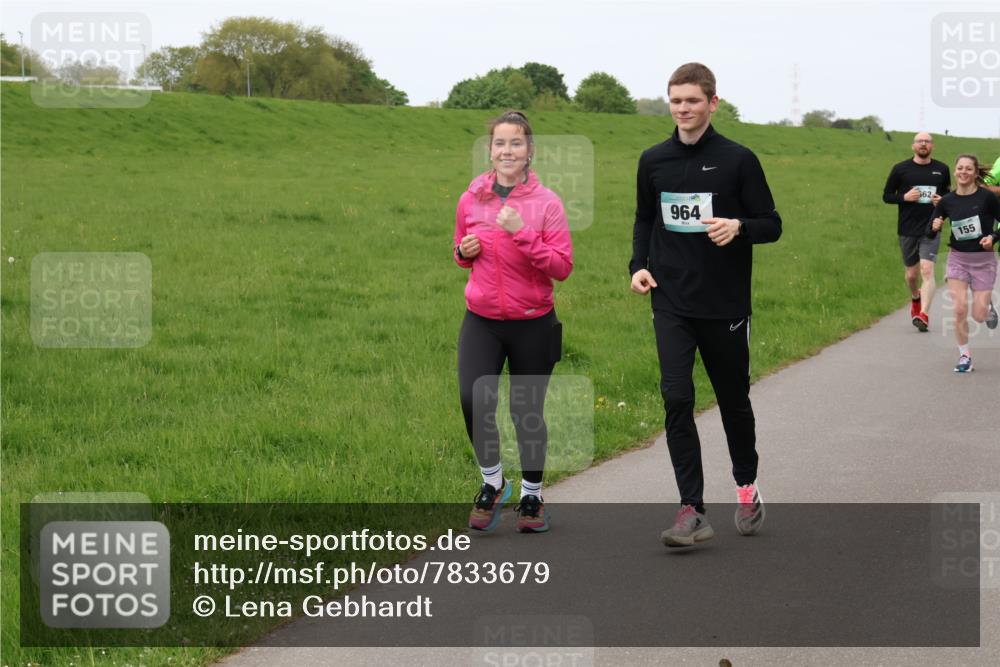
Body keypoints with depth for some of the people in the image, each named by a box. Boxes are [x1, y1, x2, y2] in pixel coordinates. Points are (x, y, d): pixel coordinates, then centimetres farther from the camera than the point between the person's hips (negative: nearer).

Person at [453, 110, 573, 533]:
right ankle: (492, 480, 6)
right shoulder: (471, 200, 3)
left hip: (532, 324, -1)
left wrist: (522, 234, -21)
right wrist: (465, 252, -4)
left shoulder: (546, 202, -6)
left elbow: (562, 267, -10)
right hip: (481, 322, 2)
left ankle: (532, 495, 29)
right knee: (474, 400, -18)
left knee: (527, 413, 8)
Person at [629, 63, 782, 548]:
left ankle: (747, 488, 35)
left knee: (734, 399, 11)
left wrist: (739, 227, -22)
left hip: (726, 305, -2)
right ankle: (692, 510, -9)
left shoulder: (738, 160, -5)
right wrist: (638, 264, 4)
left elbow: (772, 225, -2)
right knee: (676, 399, -11)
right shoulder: (653, 161, 6)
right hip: (672, 304, 2)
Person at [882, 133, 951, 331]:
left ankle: (924, 314, -21)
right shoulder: (900, 169, 1)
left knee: (927, 270, -17)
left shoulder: (942, 170, 6)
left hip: (931, 229, -1)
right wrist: (904, 197, -13)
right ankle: (915, 299, 44)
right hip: (907, 230, 1)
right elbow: (887, 196, 6)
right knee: (912, 273, 12)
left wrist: (943, 202, -5)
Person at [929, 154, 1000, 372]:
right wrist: (935, 227, -17)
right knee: (960, 310, -9)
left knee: (979, 315, -4)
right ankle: (964, 356, 8)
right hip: (957, 258, 2)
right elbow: (930, 233, 5)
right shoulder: (947, 201, -2)